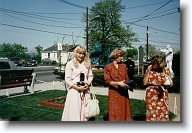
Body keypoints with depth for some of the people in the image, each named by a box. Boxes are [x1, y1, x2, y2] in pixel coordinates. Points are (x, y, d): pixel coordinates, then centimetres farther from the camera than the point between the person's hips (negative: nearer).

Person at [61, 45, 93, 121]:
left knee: (84, 111, 8)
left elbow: (90, 76, 15)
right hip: (74, 90, -4)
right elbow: (67, 79, -7)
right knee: (73, 112, -3)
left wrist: (87, 84, -5)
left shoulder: (87, 64, 10)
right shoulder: (70, 64, -3)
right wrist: (77, 87, -14)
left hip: (85, 91, 4)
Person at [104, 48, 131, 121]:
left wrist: (127, 84, -7)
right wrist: (118, 83, -19)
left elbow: (126, 78, 14)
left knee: (124, 111, 7)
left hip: (123, 92, 4)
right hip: (114, 93, -4)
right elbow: (107, 81, -7)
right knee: (114, 113, -1)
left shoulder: (123, 66, 11)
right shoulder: (108, 67, -2)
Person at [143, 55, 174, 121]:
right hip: (151, 95, 0)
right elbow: (145, 83, -6)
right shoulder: (149, 69, -2)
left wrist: (167, 84, -17)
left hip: (162, 95, 1)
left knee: (163, 114, 3)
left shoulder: (166, 70, -1)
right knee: (151, 113, 4)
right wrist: (148, 72, -12)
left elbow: (171, 83, 5)